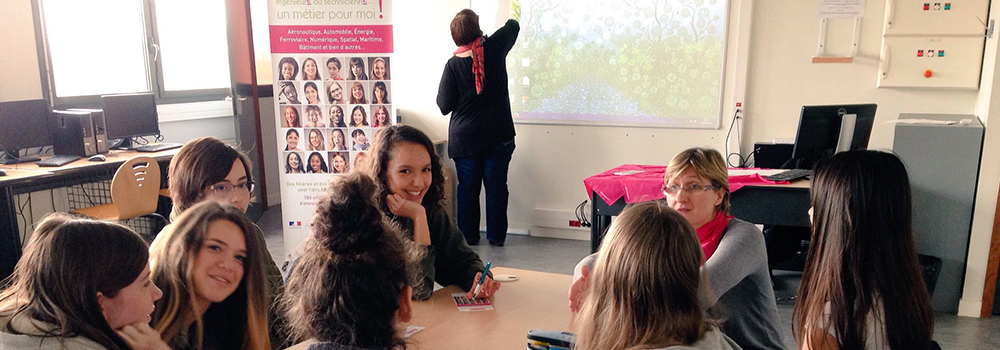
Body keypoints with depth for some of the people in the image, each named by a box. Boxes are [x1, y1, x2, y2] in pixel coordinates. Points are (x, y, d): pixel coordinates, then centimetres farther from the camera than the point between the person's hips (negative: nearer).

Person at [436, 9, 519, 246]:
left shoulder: (453, 66, -9)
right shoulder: (495, 49, -7)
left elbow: (444, 106, -6)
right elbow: (513, 26, 13)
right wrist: (512, 20, 35)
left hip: (465, 139, 0)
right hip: (499, 136, 1)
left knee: (467, 186, 10)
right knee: (496, 185, 8)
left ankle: (468, 235, 19)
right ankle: (496, 235, 16)